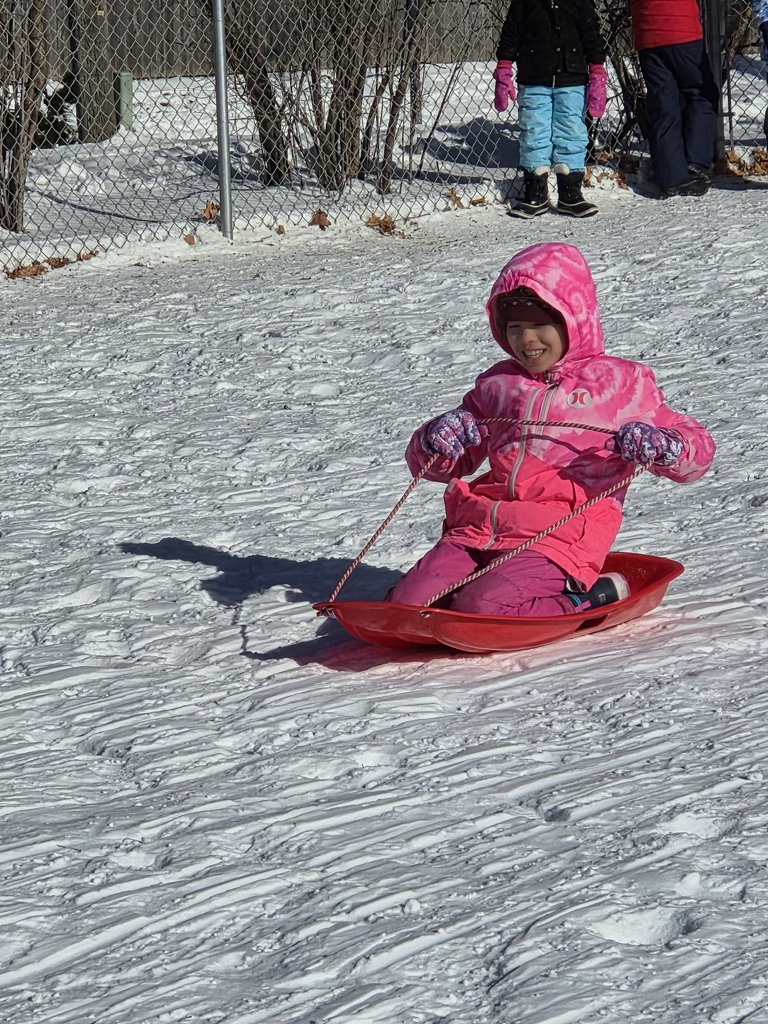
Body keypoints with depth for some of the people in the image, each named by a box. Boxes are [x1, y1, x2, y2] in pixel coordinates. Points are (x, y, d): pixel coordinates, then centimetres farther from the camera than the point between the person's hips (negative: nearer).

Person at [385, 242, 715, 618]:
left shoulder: (620, 382, 11)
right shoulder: (497, 385, 24)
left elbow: (699, 450, 8)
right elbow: (435, 467, 28)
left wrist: (658, 446, -17)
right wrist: (434, 443, 2)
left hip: (560, 536, -5)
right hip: (479, 528, 5)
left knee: (481, 610, -30)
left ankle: (587, 597, -5)